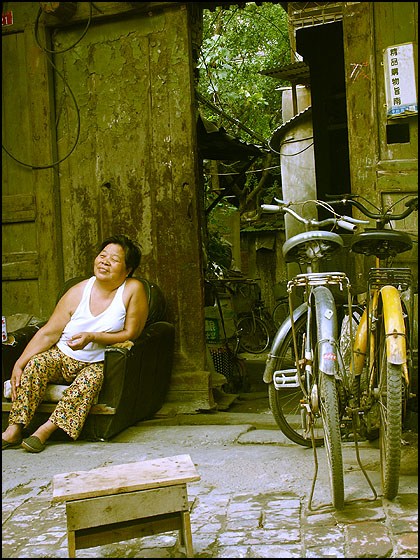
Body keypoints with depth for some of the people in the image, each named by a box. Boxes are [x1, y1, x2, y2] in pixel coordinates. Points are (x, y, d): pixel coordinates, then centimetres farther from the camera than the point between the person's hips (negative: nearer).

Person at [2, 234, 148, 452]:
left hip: (97, 364, -2)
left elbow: (130, 333, -9)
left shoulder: (133, 290, -10)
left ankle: (45, 431, -27)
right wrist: (19, 364, -15)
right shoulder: (78, 292, -4)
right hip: (62, 357, 3)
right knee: (37, 362, -25)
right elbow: (48, 333, -5)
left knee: (90, 379, -33)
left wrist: (92, 337, -23)